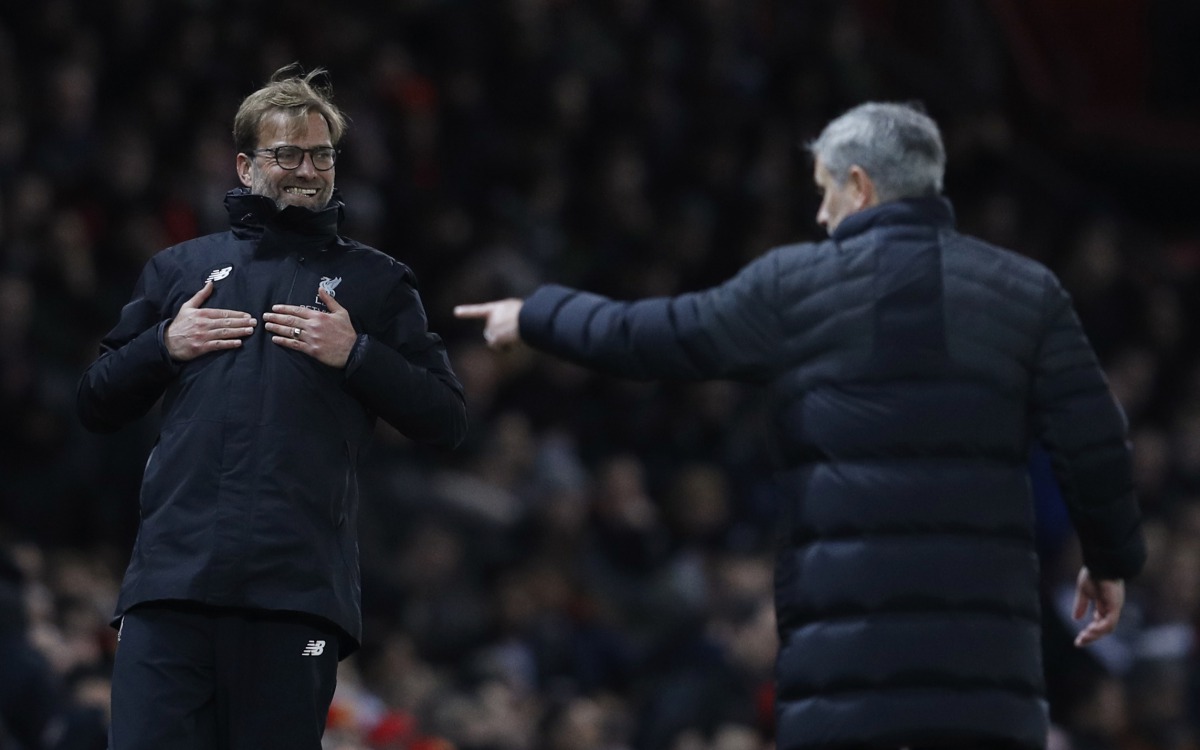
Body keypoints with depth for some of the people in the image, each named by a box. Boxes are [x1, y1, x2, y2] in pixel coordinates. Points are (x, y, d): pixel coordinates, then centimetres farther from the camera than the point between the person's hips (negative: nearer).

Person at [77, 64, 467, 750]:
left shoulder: (376, 282, 17)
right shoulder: (180, 269, 22)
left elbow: (447, 421, 10)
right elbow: (97, 405, 22)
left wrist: (356, 354, -2)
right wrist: (162, 346, 4)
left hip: (298, 589, -1)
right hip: (172, 576, 1)